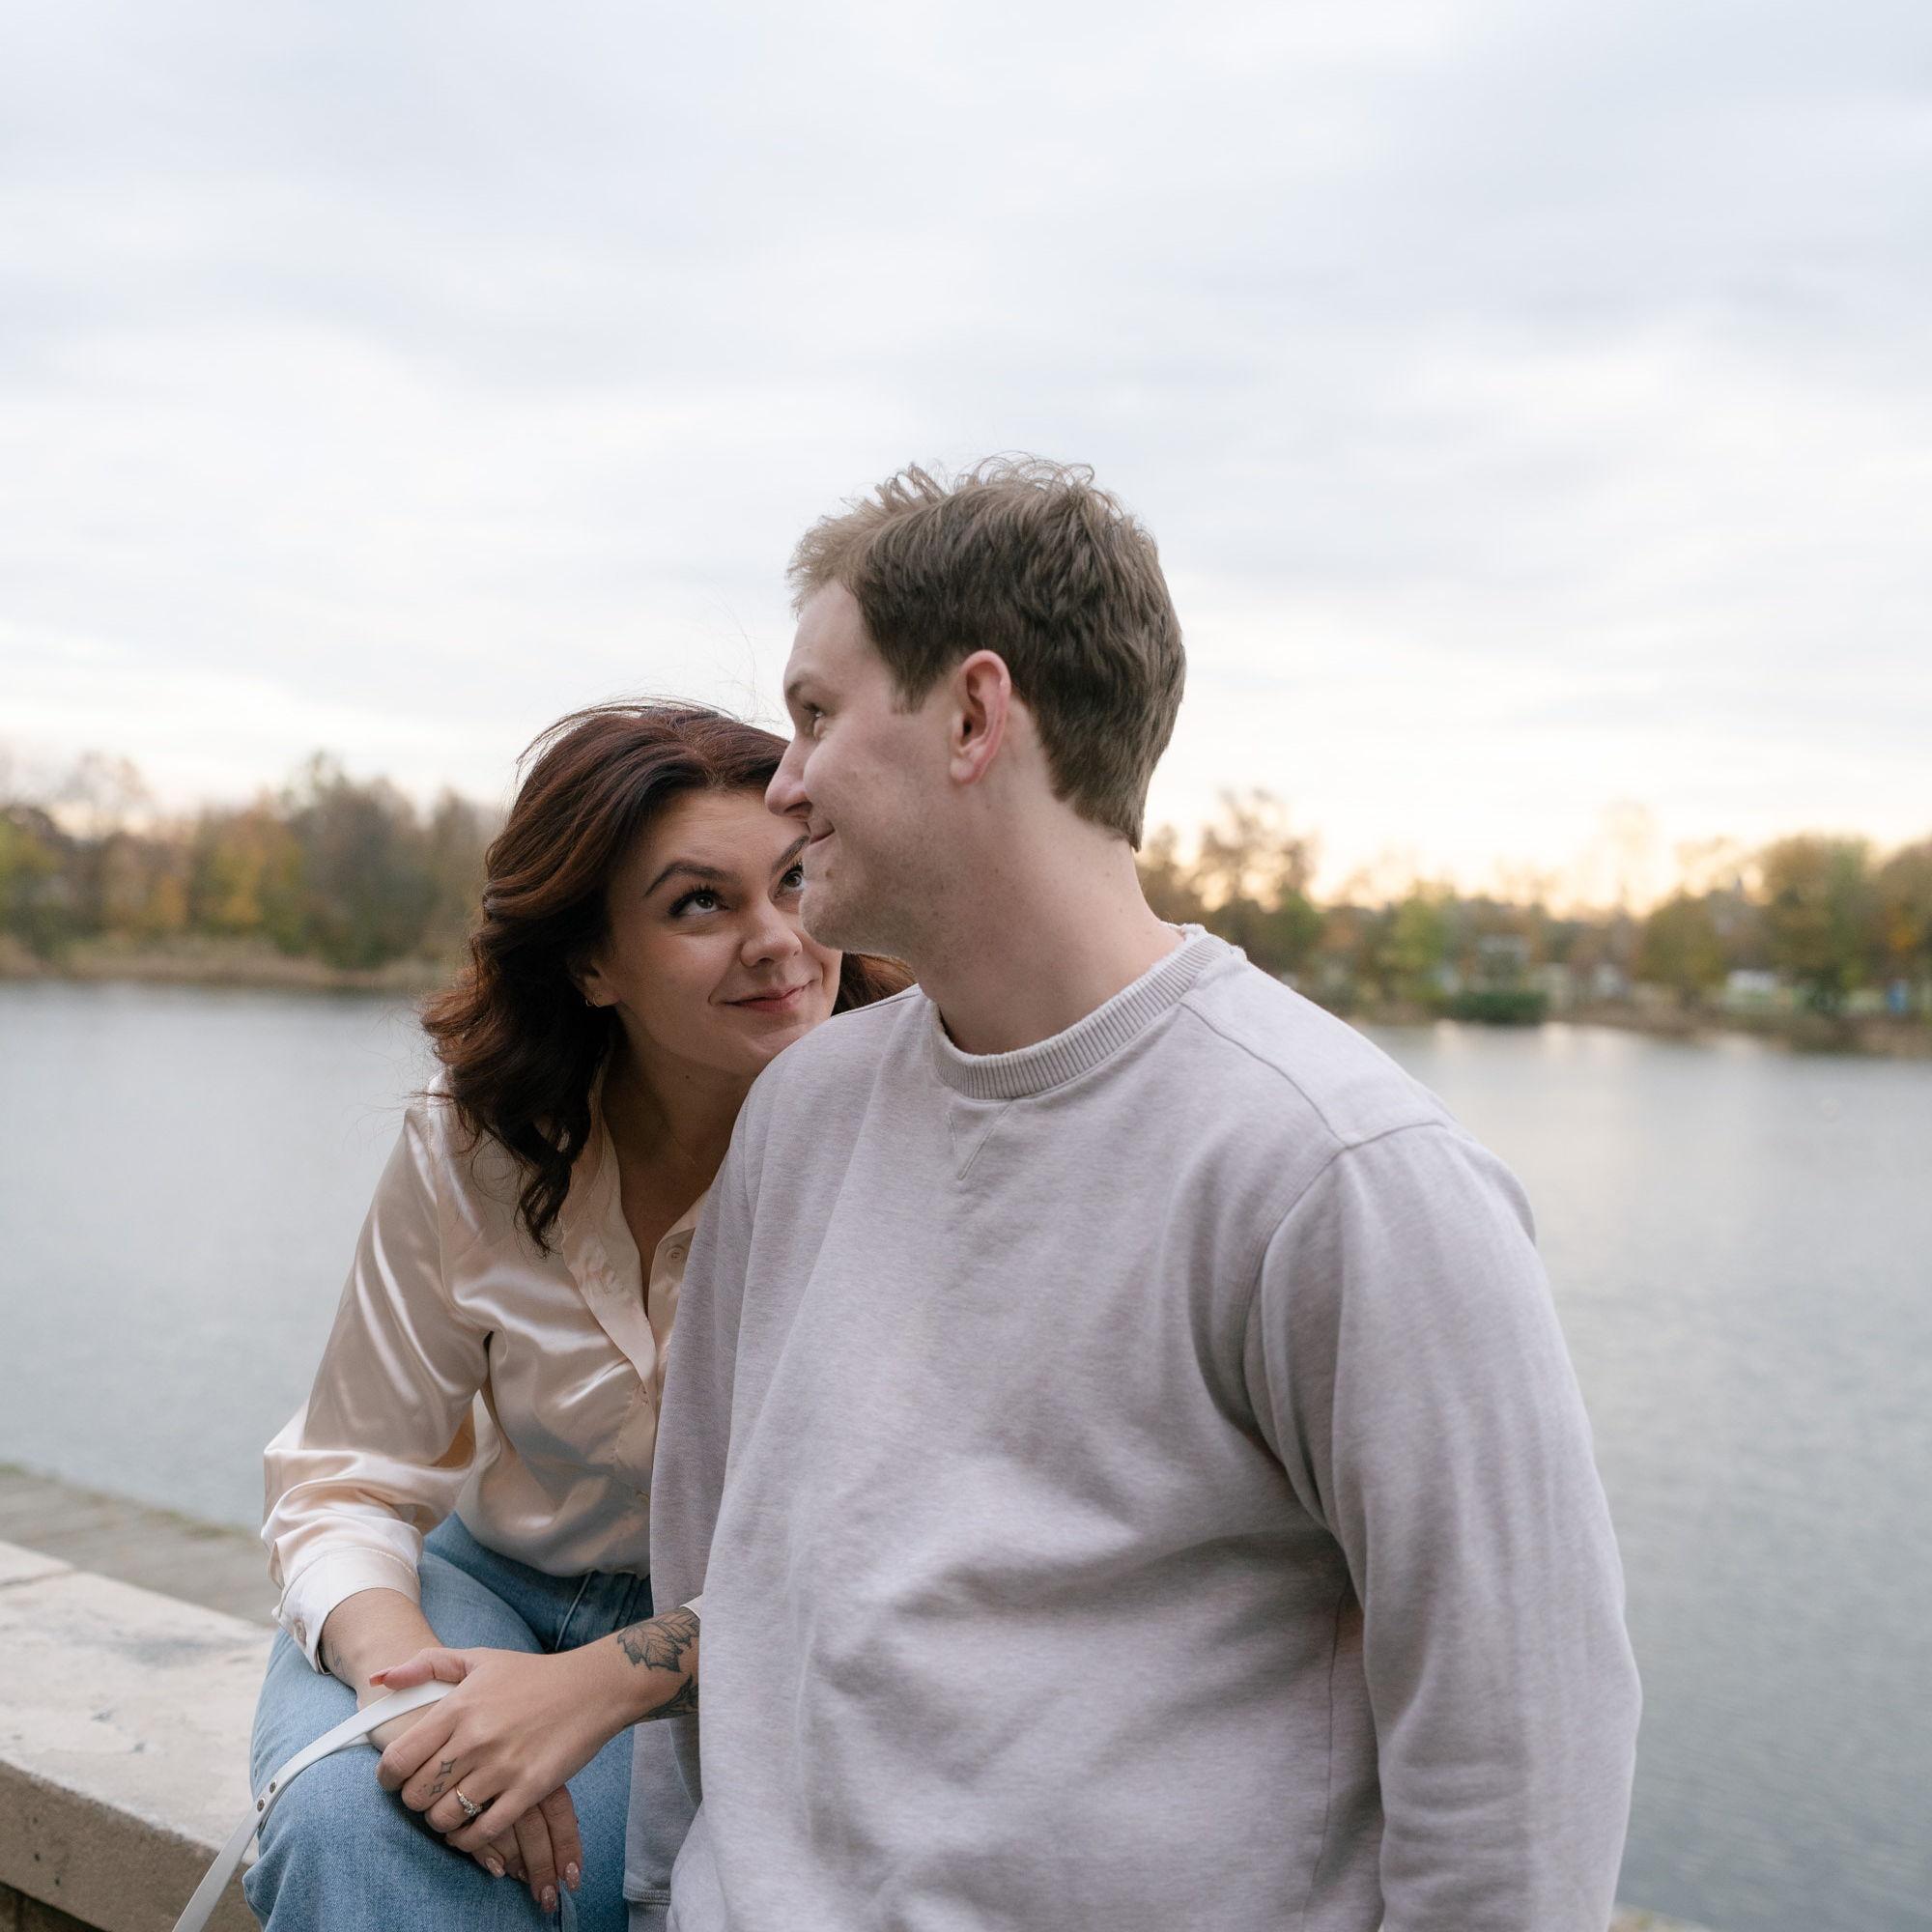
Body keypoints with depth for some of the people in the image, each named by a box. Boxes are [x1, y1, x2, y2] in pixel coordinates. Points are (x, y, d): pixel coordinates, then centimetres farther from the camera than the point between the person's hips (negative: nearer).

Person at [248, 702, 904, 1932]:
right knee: (351, 1817, -31)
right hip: (493, 1581, 1)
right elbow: (348, 1483, -8)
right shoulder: (467, 1151, -13)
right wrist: (409, 1676, -30)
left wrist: (601, 1681, -31)